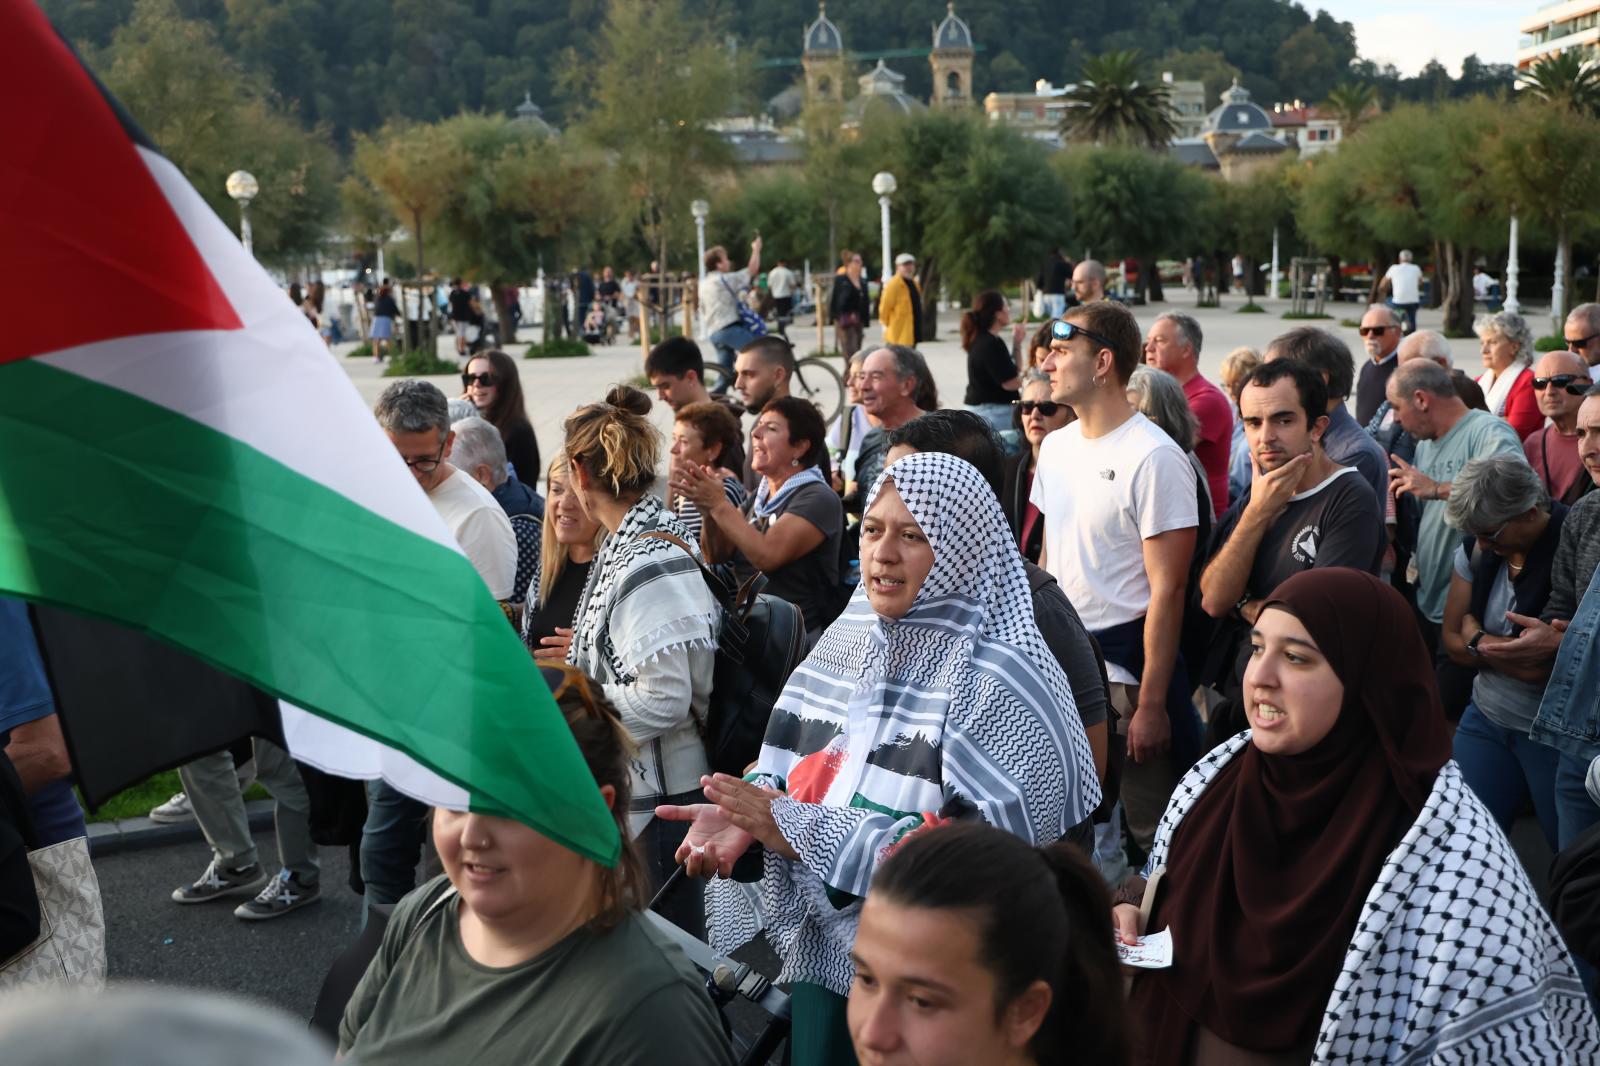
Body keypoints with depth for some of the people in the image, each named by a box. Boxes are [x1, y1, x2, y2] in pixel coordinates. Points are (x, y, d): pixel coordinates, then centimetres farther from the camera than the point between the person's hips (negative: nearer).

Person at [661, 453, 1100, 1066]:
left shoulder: (1003, 682, -17)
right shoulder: (847, 640, 3)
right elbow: (787, 768, 8)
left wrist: (801, 830, -24)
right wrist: (741, 816, -16)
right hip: (820, 960, 6)